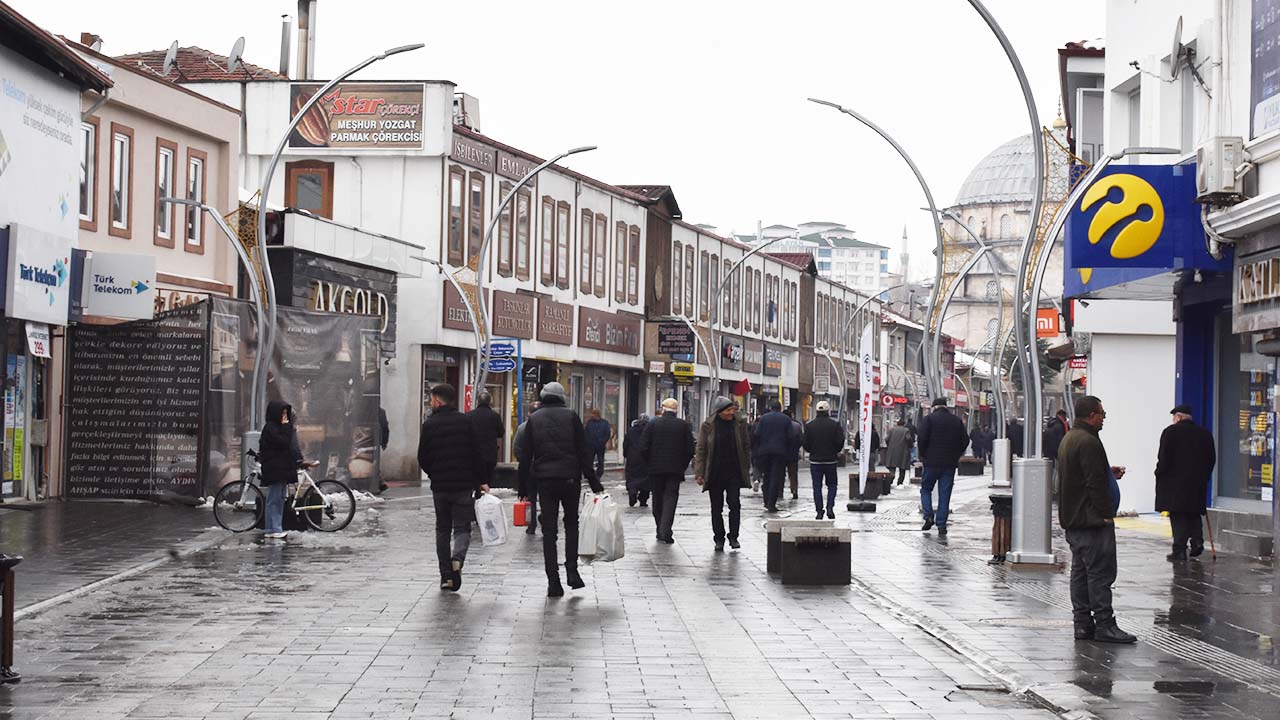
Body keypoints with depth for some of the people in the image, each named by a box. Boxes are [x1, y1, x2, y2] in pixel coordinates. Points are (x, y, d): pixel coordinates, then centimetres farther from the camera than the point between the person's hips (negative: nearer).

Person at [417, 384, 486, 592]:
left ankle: (446, 575, 10)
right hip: (464, 484, -1)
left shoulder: (429, 425, -2)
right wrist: (481, 481, 3)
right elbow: (478, 454, -4)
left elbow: (423, 459, 0)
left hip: (439, 486, 1)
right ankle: (457, 559, -22)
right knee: (462, 527, 6)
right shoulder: (466, 422, -1)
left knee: (442, 529, 13)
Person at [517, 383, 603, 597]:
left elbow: (525, 456, 5)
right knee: (571, 523, 16)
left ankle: (553, 581, -1)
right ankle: (572, 571, 4)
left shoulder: (534, 419, 6)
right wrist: (594, 483, 1)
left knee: (549, 530, 3)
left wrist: (523, 488, 11)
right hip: (570, 478, -1)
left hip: (544, 480, 1)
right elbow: (584, 452, -2)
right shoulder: (571, 416, 1)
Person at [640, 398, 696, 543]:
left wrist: (649, 463, 9)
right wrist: (683, 465, 11)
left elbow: (643, 448, -4)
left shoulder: (653, 423, -2)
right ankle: (665, 531, -15)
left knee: (658, 499, 12)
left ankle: (660, 530, 18)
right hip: (675, 469, -1)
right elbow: (690, 449, -1)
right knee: (671, 497, -2)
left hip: (655, 469, 1)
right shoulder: (684, 425, -1)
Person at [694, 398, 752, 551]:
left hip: (734, 472, 1)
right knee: (716, 507, 6)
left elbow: (746, 447, 8)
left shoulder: (739, 424, 1)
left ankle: (733, 536, 4)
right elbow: (700, 450, -1)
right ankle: (719, 539, 15)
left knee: (735, 504, -6)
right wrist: (699, 473, -6)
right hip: (715, 473, -1)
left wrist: (746, 468, 5)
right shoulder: (707, 426, -4)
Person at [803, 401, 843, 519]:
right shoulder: (835, 425, -6)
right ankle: (830, 508, -2)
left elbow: (806, 444, -1)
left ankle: (819, 511, 1)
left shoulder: (809, 425, -2)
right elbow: (840, 442, -8)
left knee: (817, 487, 4)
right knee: (832, 485, 13)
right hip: (830, 460, -1)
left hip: (815, 460, 1)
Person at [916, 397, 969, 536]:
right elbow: (965, 440, 7)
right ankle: (941, 526, 2)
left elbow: (923, 438, -12)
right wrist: (956, 456, 14)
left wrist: (922, 455, 1)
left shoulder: (929, 419, -4)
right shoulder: (957, 421, 9)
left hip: (932, 462, -3)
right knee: (945, 495, 5)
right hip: (950, 464, 3)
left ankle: (929, 516, -3)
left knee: (926, 489, 14)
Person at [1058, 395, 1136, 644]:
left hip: (1073, 520, 11)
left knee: (1080, 572, 11)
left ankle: (1082, 623, 14)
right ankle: (1104, 625, -5)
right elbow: (1095, 483, -21)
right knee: (1100, 572, -7)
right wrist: (1105, 514, -17)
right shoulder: (1088, 442, -18)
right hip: (1091, 519, -11)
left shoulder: (1069, 439, 16)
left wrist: (1109, 472, 23)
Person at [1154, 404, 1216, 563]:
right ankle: (1197, 541, 2)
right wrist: (1204, 476, 17)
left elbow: (1164, 458, -12)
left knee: (1178, 516, -2)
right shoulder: (1205, 434, 10)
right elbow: (1212, 459, 12)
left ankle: (1180, 550, -6)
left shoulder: (1171, 432, -7)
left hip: (1175, 483, -5)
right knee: (1194, 514, 18)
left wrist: (1159, 475, -1)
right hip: (1198, 483, 5)